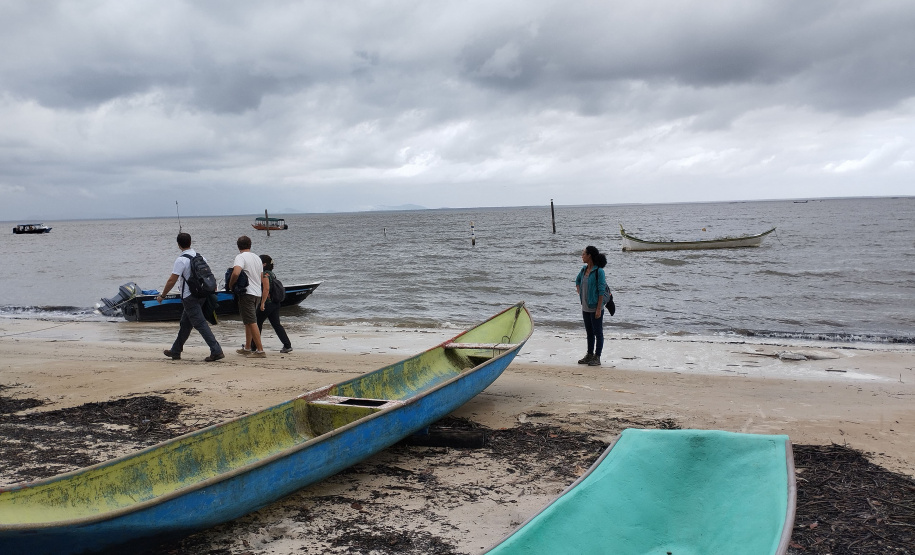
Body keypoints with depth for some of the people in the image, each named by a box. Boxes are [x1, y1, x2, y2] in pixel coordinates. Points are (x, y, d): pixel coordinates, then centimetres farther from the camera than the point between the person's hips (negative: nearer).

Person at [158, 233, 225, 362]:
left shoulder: (181, 260, -16)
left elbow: (172, 281, -15)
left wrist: (162, 295, -5)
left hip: (189, 297, -8)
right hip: (201, 295, 8)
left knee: (200, 324, -8)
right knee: (185, 324, 18)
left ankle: (216, 351, -14)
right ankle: (175, 351, 28)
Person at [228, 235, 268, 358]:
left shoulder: (240, 257, -9)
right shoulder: (257, 258, 16)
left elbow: (236, 273, -28)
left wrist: (230, 285, -10)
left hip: (247, 293, -8)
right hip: (258, 294, 8)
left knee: (252, 322, -8)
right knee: (248, 322, 19)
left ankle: (260, 350, -11)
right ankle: (247, 348, 26)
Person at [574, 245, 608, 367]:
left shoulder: (599, 271, -16)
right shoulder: (584, 269, 7)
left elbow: (601, 291, -17)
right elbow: (577, 281, 27)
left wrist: (599, 309, -19)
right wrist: (580, 294, 16)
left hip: (595, 307, -8)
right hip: (585, 307, 8)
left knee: (598, 332, 2)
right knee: (589, 332, 16)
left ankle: (597, 357, 8)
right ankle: (590, 355, 26)